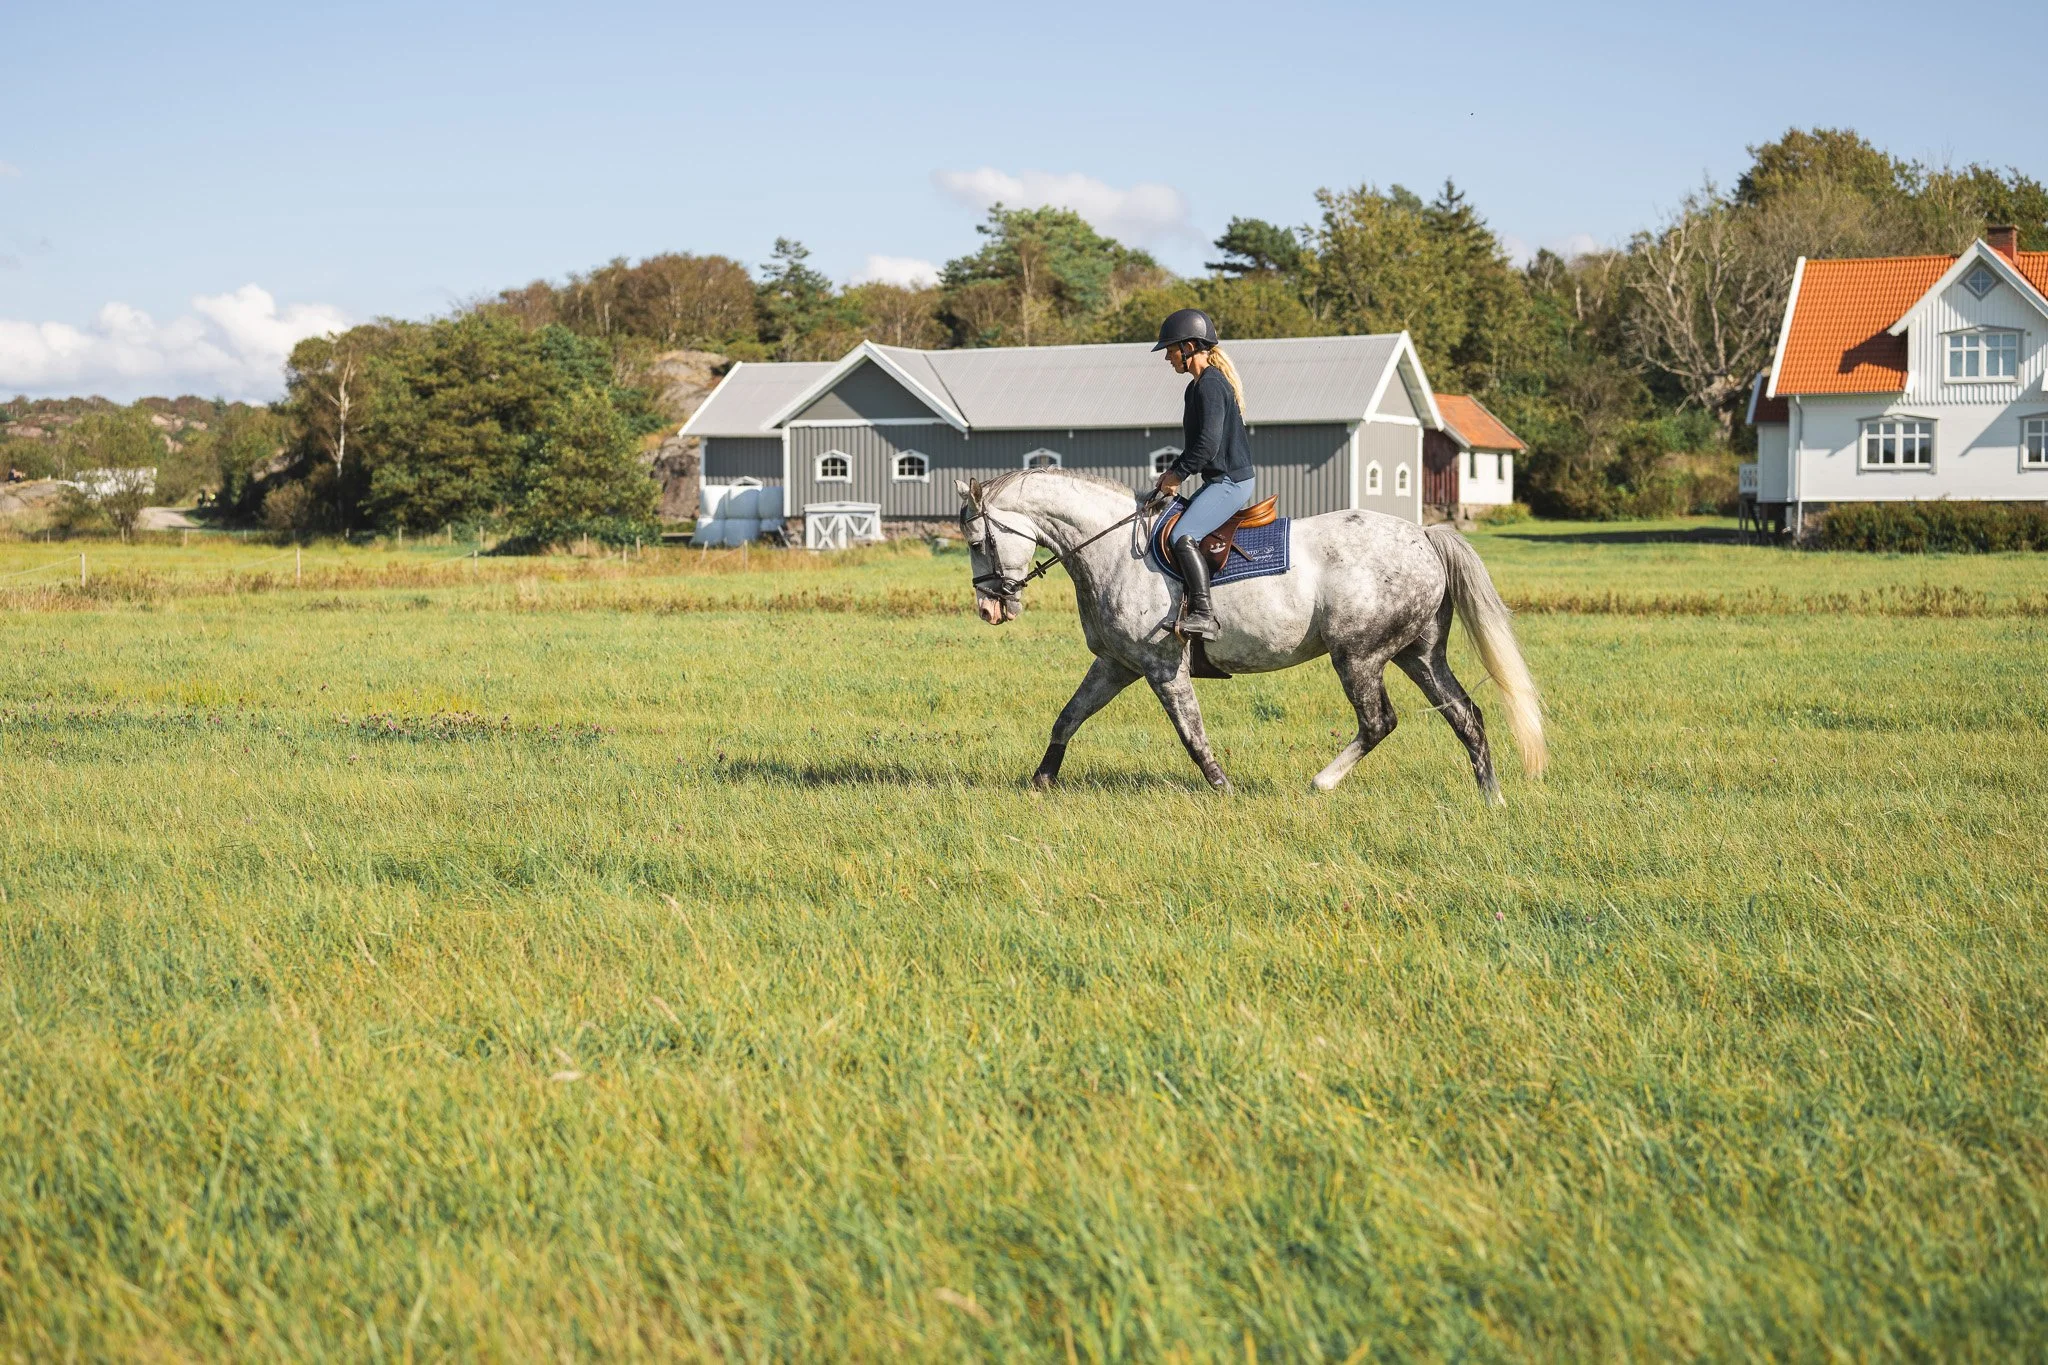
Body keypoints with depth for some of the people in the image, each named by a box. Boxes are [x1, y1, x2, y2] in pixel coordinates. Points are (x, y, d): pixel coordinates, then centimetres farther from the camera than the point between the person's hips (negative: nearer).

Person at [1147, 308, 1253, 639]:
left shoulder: (1210, 385, -16)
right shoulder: (1197, 386, 16)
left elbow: (1208, 444, -23)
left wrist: (1177, 474, -12)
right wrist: (1173, 471, 10)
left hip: (1231, 481, -11)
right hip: (1221, 482, 11)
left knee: (1183, 536, -26)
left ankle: (1203, 615, -31)